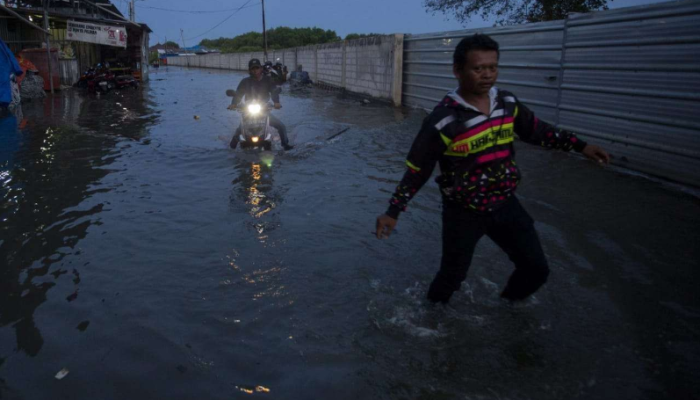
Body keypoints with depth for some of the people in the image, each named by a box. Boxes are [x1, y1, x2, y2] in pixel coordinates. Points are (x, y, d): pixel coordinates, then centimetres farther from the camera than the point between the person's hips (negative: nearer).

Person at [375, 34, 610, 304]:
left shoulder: (508, 104, -4)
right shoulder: (443, 120, -22)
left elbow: (537, 130, 14)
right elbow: (417, 170, -14)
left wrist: (579, 146, 13)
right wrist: (393, 212, -15)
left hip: (504, 204, 6)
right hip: (463, 213, -5)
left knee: (536, 270, 11)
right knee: (452, 277, 8)